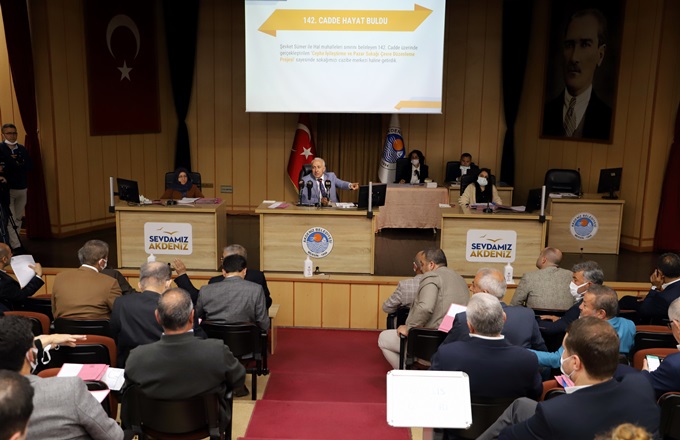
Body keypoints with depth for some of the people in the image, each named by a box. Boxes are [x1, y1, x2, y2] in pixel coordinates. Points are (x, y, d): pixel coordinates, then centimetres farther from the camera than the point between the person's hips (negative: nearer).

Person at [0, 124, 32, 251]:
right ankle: (16, 247, -9)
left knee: (18, 219, 10)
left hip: (22, 188, 6)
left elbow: (29, 165, 0)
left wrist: (14, 163, -12)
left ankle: (12, 243, 20)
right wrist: (20, 165, -18)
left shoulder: (22, 149, 12)